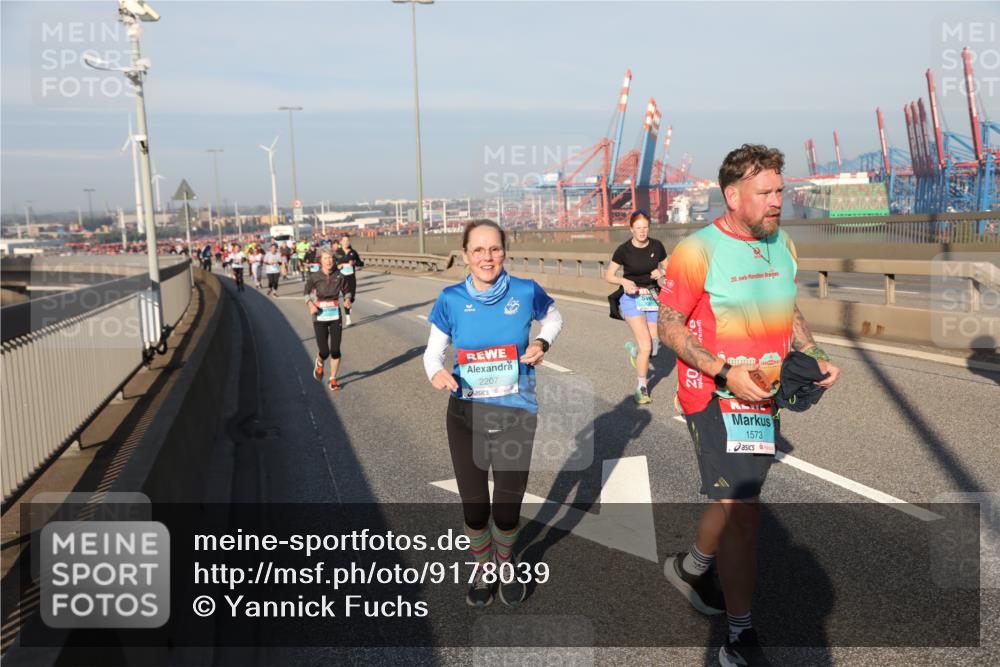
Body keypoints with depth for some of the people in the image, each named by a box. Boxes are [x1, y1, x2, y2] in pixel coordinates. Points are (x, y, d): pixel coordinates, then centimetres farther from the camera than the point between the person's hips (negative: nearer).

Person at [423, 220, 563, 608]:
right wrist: (435, 371, -22)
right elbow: (433, 349, 1)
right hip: (465, 416, 1)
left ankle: (507, 567, 42)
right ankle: (482, 570, 42)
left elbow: (553, 317, 12)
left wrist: (542, 342, -8)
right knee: (474, 509, 11)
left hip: (516, 415, -1)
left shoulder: (526, 292, -10)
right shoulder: (451, 300, -9)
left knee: (507, 510, 6)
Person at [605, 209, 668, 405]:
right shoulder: (624, 250, -10)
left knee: (653, 347, 3)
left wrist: (661, 273, -12)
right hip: (632, 298, -4)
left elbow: (667, 269, 10)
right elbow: (608, 275, -3)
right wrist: (624, 281, -22)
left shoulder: (657, 246, -2)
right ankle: (641, 387, 6)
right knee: (646, 346, -14)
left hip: (653, 298, 4)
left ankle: (633, 349, 40)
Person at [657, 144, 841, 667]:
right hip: (715, 400, -7)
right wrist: (726, 373, -22)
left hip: (765, 399, 7)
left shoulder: (782, 245, 7)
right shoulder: (697, 251, -15)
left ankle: (691, 568, 47)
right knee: (743, 512, -9)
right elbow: (669, 327, -12)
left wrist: (814, 357, 2)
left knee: (733, 501, 20)